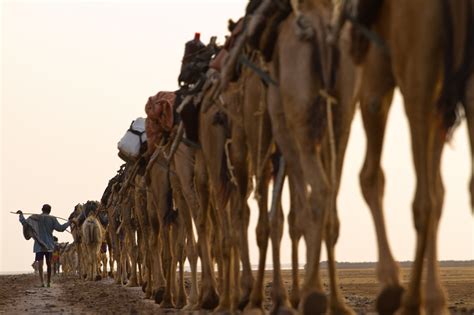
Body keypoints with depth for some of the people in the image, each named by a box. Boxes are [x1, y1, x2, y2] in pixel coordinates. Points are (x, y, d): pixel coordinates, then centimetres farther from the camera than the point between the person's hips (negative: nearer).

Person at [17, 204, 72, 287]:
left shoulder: (35, 217, 0)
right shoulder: (52, 219, -1)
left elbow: (24, 222, -1)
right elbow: (60, 228, -7)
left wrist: (21, 214, 16)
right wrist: (69, 223, 7)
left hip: (39, 245, -1)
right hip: (49, 245, 1)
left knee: (40, 262, -10)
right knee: (48, 263, 11)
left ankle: (42, 281, -27)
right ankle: (48, 282, 17)